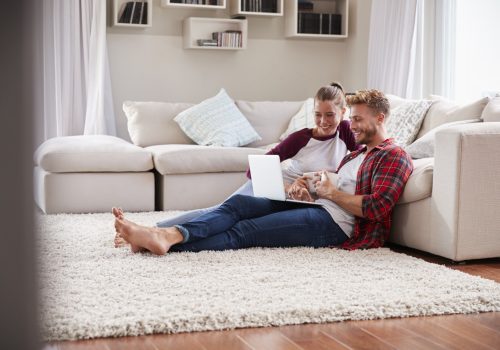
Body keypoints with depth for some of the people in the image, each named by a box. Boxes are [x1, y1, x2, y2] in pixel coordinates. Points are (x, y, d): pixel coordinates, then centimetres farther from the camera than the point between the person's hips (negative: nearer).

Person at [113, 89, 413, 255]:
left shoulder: (394, 157, -1)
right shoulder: (356, 154, 28)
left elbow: (377, 207, -14)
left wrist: (333, 193, -9)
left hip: (336, 223, -8)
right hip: (315, 207, 8)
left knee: (246, 231, -23)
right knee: (240, 203, -15)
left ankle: (170, 240, -34)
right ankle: (167, 235, -31)